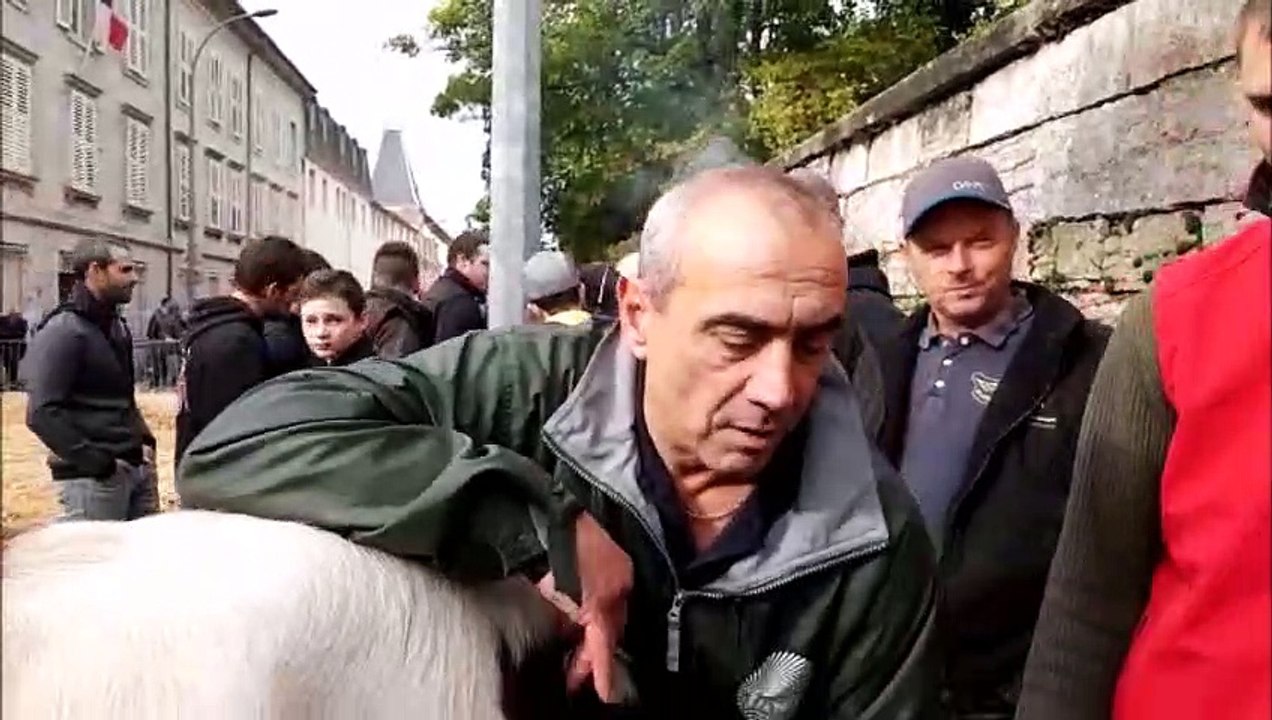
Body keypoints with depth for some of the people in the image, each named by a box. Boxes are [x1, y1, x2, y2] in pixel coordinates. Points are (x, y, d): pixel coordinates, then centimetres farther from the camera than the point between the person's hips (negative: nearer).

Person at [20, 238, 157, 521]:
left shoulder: (117, 327, 15)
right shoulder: (63, 331, -12)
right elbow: (42, 413, -19)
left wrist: (144, 440, 10)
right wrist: (97, 462, -19)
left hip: (138, 468, 9)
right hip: (94, 478, -8)